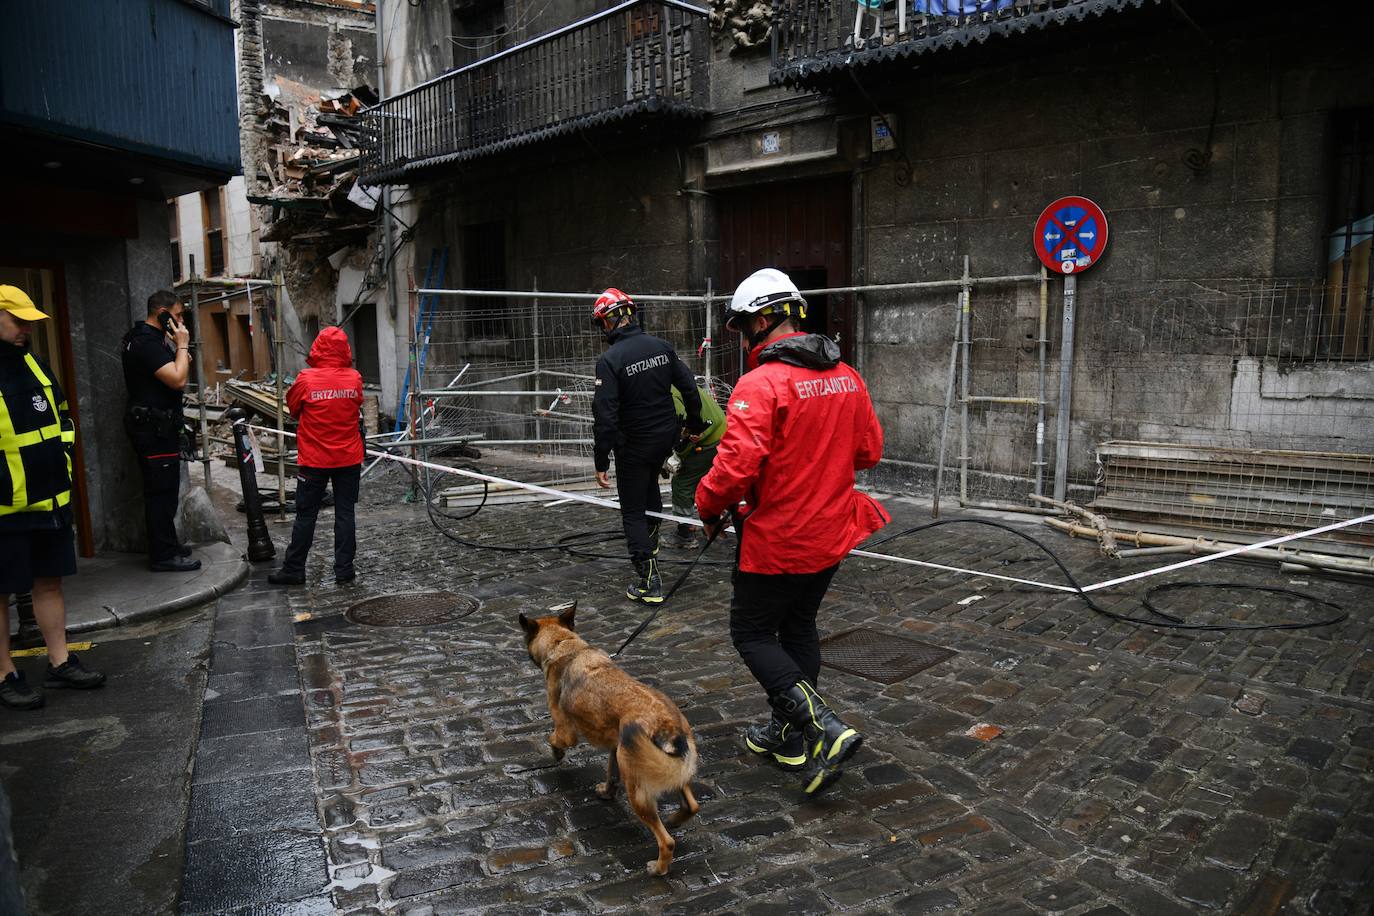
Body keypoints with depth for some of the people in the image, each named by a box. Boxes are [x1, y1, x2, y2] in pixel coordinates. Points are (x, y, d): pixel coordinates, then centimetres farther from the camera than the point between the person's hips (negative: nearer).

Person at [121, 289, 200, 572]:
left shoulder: (151, 339, 16)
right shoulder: (147, 343, -18)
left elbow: (175, 378, 21)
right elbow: (178, 380, -26)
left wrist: (180, 353, 6)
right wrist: (182, 346, -15)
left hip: (157, 428, 11)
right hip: (154, 428, -11)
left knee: (163, 490, 18)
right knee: (162, 492, -6)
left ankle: (167, 545, 29)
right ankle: (163, 556, 0)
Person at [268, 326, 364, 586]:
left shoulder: (306, 379, -13)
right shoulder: (354, 379, -6)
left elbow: (292, 407, 2)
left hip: (314, 460, -2)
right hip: (349, 458, 2)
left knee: (305, 515, 7)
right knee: (345, 513, 8)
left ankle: (294, 569, 15)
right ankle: (344, 569, 11)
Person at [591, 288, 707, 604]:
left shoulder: (610, 360, -19)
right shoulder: (661, 346, -2)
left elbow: (604, 415, -22)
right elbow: (689, 388, 3)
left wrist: (601, 462, -16)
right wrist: (695, 425, 17)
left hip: (633, 444, -6)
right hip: (667, 436, 6)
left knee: (632, 511, 5)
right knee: (649, 482, 33)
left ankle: (649, 581, 3)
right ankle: (651, 539, 52)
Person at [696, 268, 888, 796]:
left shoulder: (761, 383, -20)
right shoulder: (846, 377, 4)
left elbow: (736, 465, -27)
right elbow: (869, 451, 12)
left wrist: (708, 508, -9)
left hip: (777, 540, -7)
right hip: (831, 534, 8)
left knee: (752, 633, 9)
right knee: (799, 627, 22)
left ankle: (824, 728, -2)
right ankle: (790, 735, 33)